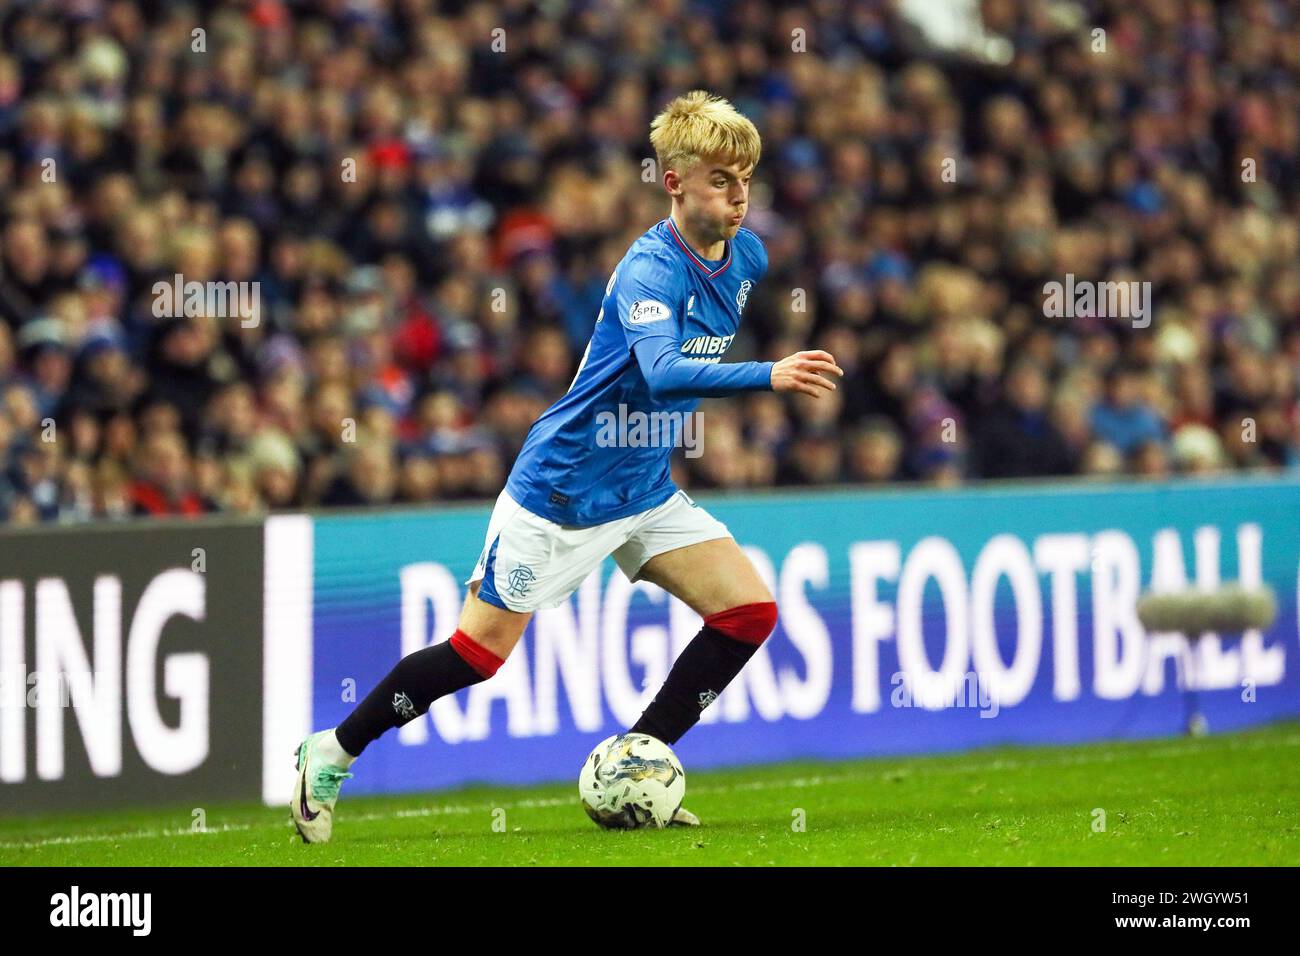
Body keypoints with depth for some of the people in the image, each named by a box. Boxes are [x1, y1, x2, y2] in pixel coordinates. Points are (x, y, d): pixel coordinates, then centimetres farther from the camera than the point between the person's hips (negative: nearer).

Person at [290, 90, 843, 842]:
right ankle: (331, 754, 16)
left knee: (750, 612, -7)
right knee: (480, 651, -2)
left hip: (645, 490, 7)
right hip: (562, 489, -7)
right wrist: (768, 376, -56)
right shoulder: (649, 270, -26)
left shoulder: (746, 257, -1)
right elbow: (663, 370, -45)